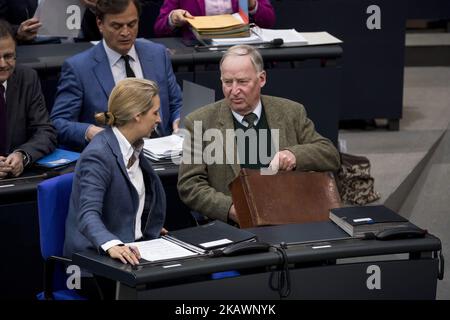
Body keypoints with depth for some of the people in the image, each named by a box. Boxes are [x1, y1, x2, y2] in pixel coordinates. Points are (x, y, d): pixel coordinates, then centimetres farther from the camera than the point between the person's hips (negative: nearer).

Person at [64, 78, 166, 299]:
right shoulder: (98, 155, -18)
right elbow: (88, 214, -29)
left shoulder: (133, 147, 9)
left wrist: (149, 228, 19)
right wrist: (112, 246, -45)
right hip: (97, 255, -8)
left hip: (132, 248, 8)